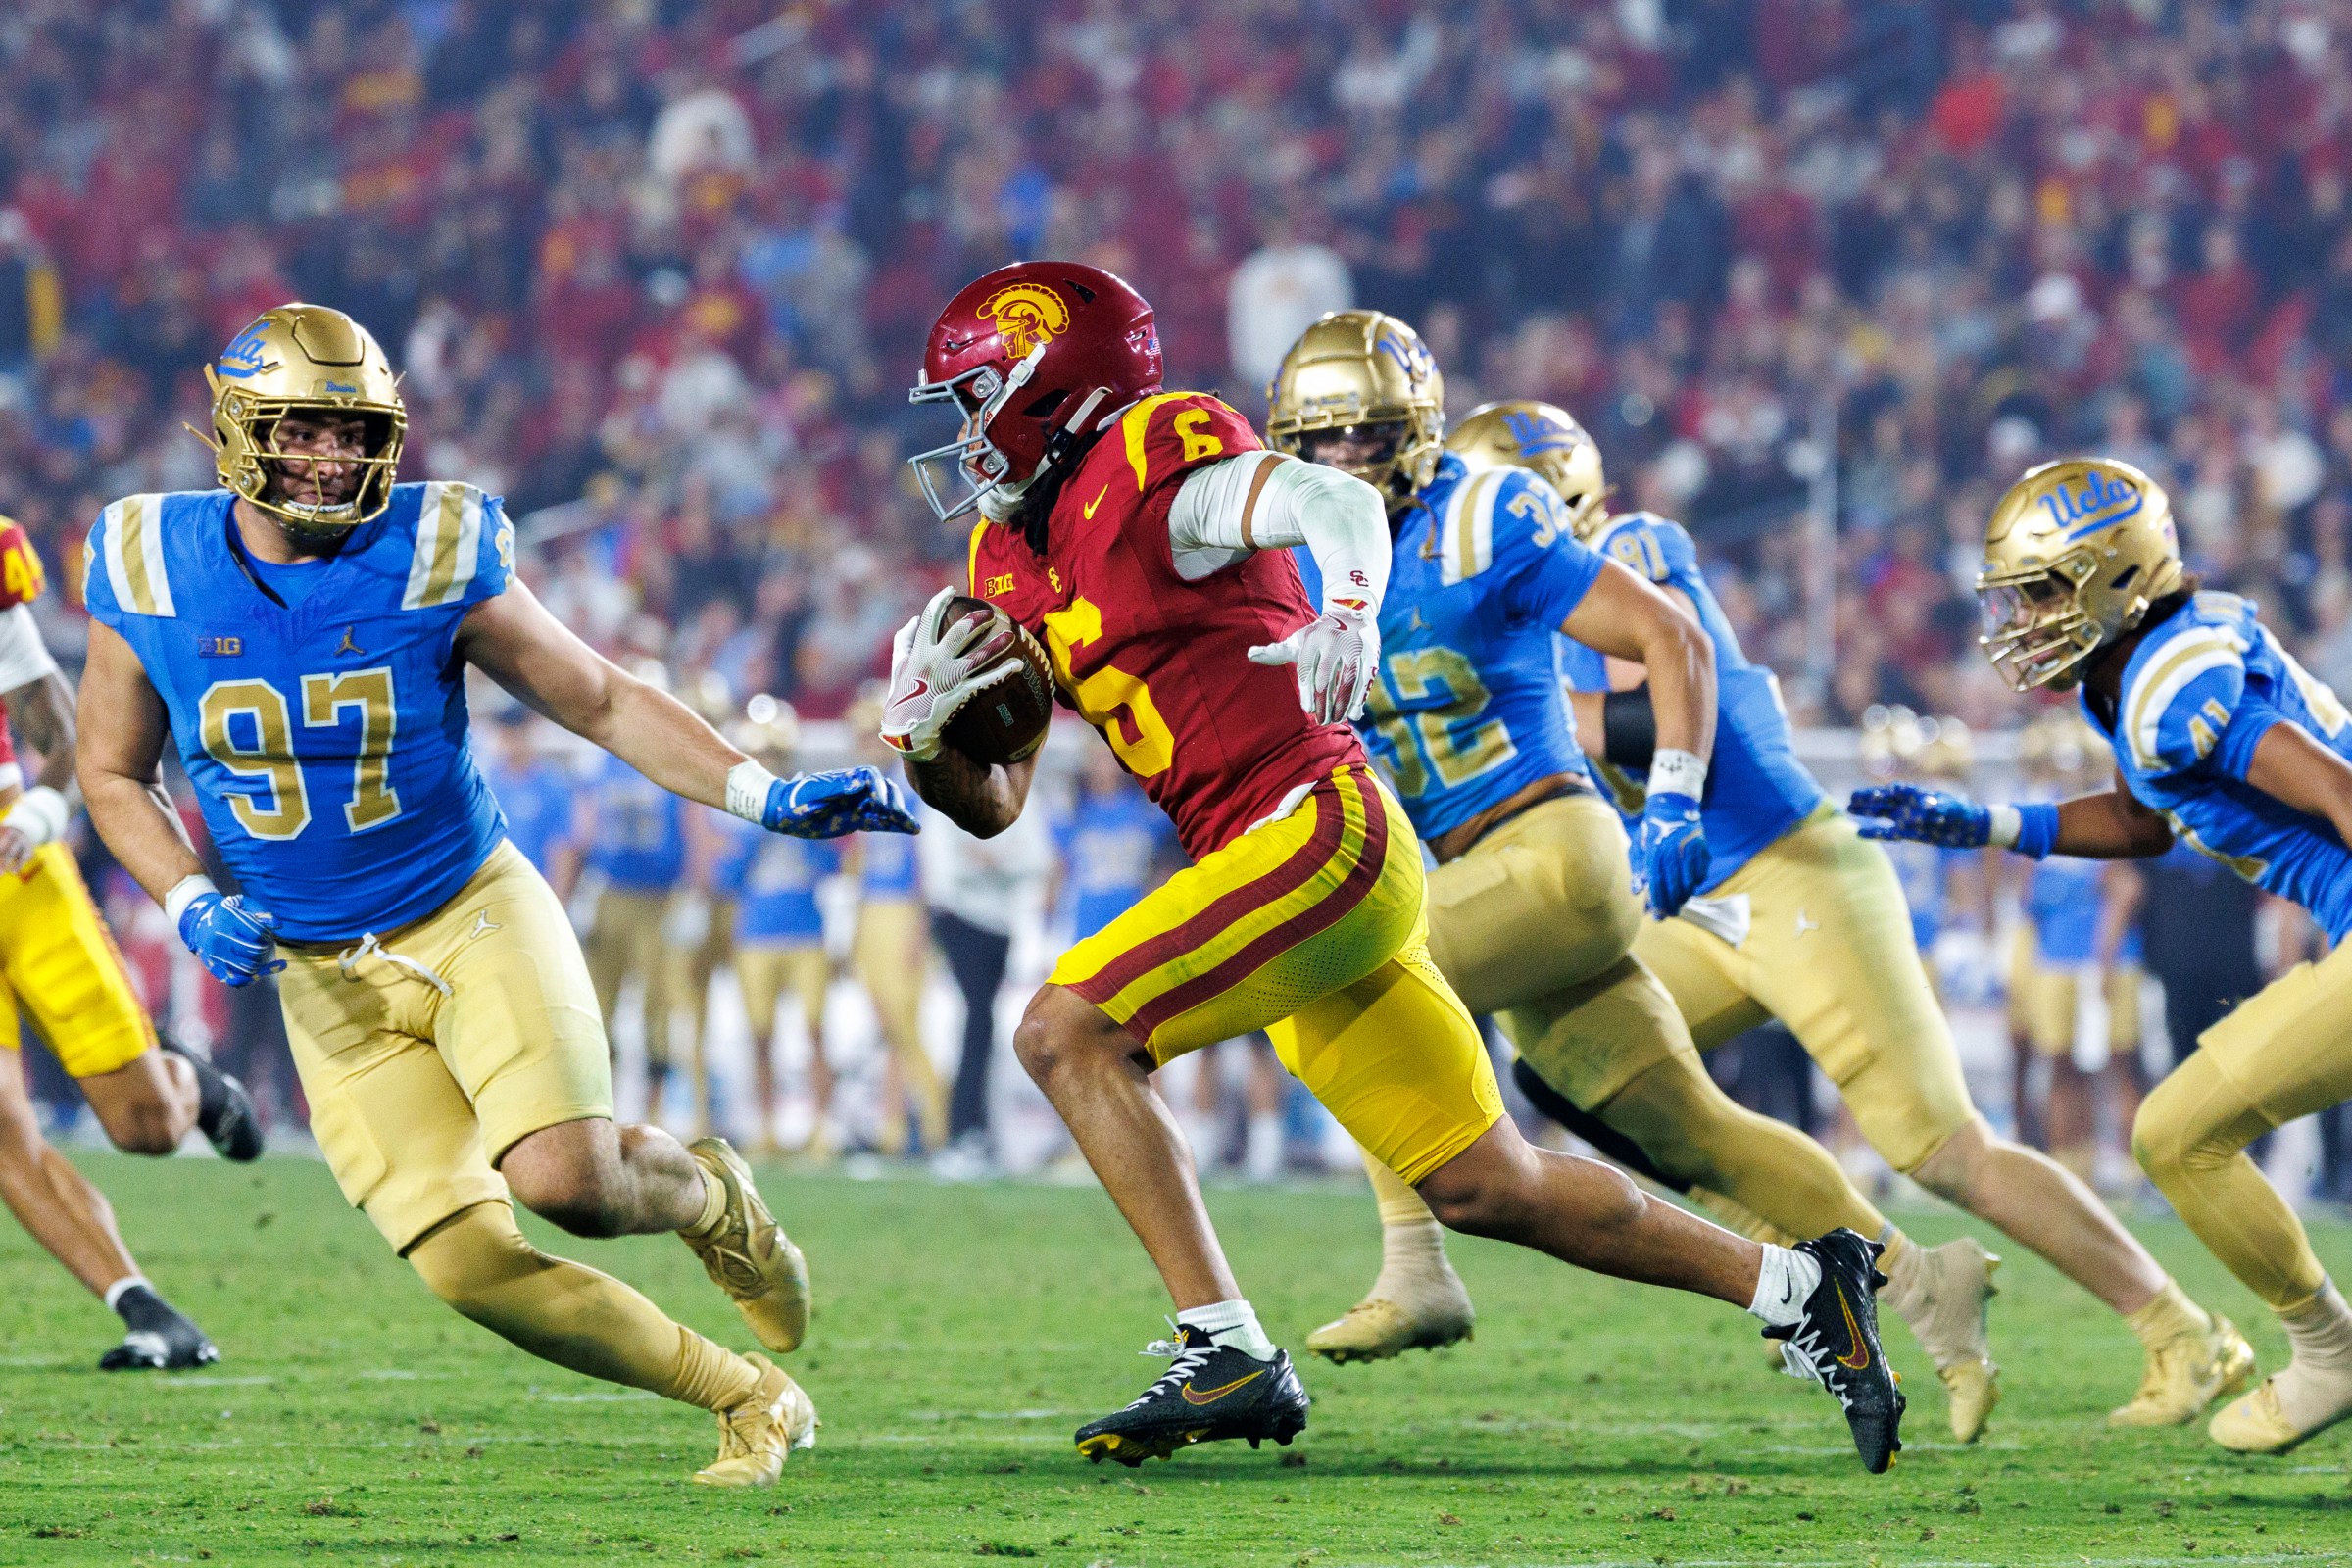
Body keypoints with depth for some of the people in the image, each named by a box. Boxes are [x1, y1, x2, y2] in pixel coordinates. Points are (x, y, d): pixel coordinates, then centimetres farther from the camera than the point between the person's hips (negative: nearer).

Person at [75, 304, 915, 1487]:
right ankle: (751, 1402, 6)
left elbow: (607, 705, -2)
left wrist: (763, 795, -14)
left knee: (566, 1179, -25)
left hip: (473, 920, -2)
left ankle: (705, 1196, 12)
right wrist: (191, 906, -9)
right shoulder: (152, 577, -7)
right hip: (325, 978, 2)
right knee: (468, 1263, -11)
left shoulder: (433, 562, -11)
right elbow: (115, 775, 8)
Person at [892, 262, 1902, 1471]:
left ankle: (1228, 1354, -20)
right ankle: (1797, 1286, 21)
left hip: (1321, 829, -9)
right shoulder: (1013, 558, 19)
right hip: (1292, 868, 9)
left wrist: (1348, 611, -45)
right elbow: (992, 805, 22)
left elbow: (1334, 499, -25)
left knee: (1069, 1035, -18)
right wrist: (922, 727, 1)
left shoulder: (1149, 466, -6)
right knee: (1484, 1188, 11)